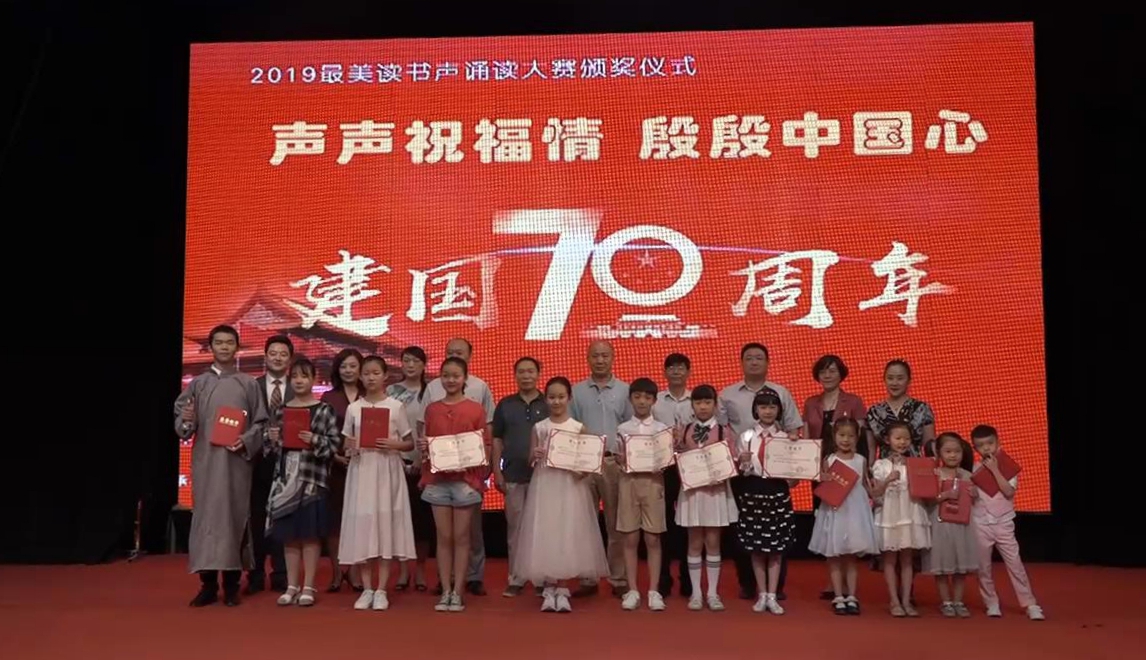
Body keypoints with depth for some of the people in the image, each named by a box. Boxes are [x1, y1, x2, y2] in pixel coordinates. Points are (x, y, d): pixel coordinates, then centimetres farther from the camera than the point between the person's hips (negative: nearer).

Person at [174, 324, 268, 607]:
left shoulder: (249, 384, 7)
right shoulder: (197, 383, 10)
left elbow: (261, 422, 4)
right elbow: (181, 421, 7)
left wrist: (246, 441, -13)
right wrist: (187, 420, -15)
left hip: (236, 460, -1)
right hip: (205, 460, 1)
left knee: (234, 515, 0)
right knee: (205, 515, 1)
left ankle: (231, 585, 8)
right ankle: (208, 584, 8)